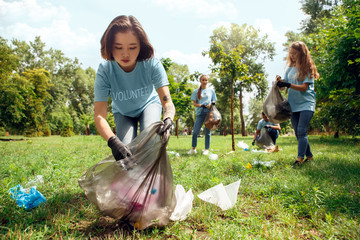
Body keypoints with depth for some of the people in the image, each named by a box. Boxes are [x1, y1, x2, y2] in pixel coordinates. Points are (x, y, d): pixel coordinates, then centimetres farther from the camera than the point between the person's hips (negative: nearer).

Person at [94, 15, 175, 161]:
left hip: (149, 105, 0)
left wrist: (168, 119, -61)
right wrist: (113, 141, -54)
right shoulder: (104, 71, -32)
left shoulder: (152, 65, -33)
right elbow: (99, 115, -35)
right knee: (126, 150, -18)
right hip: (123, 112, 1)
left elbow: (167, 102, -36)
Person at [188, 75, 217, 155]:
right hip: (200, 113, 0)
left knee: (208, 132, 3)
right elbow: (194, 103, 5)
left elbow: (214, 101, 15)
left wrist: (211, 104, -9)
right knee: (195, 131, -5)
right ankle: (193, 148, 12)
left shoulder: (211, 91, 12)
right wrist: (201, 105, -13)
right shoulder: (196, 91, 9)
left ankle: (206, 149, 13)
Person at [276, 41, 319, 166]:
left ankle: (300, 158, -16)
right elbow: (284, 86, 9)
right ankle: (309, 156, 22)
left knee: (301, 131, -16)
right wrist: (280, 84, -14)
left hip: (306, 103, -6)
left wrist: (288, 85, -25)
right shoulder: (290, 68, 11)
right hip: (293, 104, 6)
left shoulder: (308, 67, -5)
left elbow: (304, 87, -13)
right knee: (298, 133, 8)